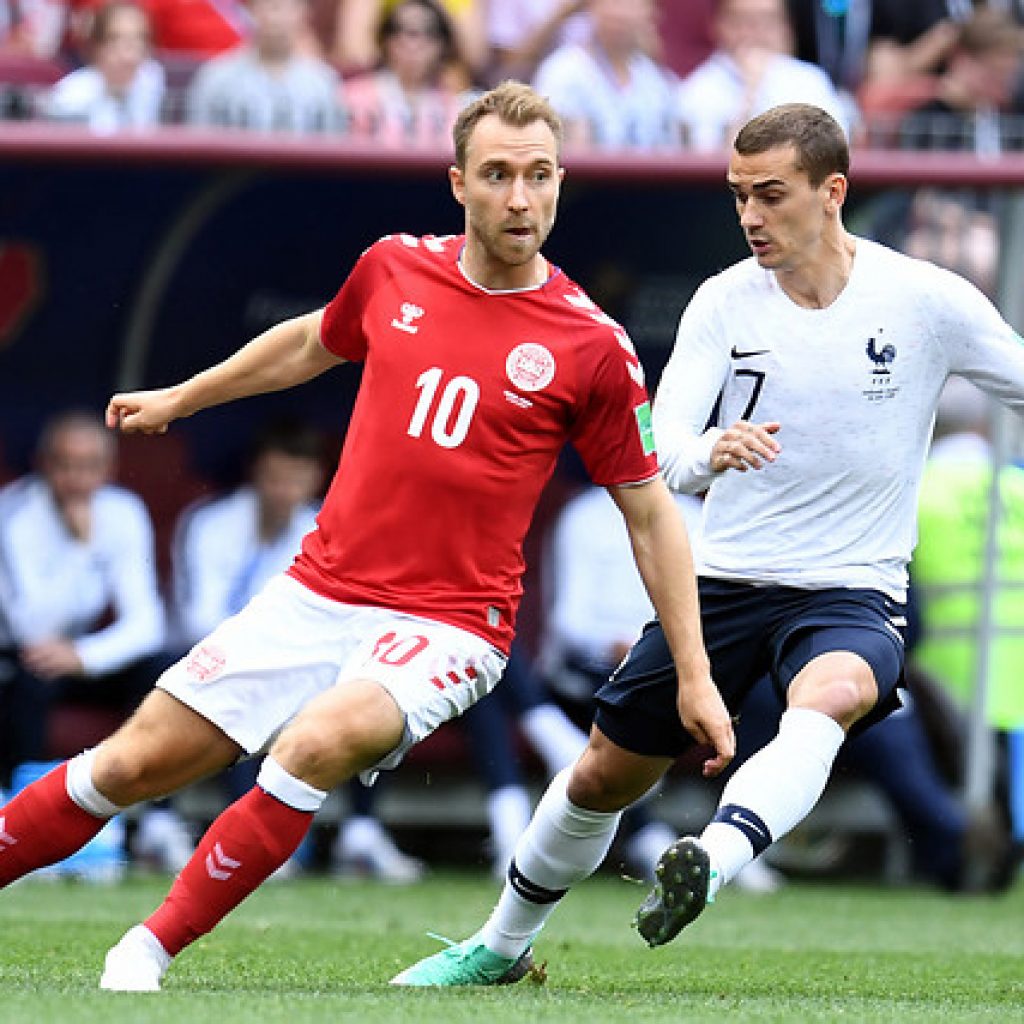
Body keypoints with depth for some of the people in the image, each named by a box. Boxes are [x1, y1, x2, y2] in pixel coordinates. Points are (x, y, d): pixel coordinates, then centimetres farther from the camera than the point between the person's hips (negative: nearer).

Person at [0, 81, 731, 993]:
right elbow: (312, 343, 25)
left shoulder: (592, 348, -8)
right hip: (318, 595, 4)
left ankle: (145, 958, -23)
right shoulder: (395, 269, 2)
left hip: (446, 625, -4)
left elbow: (651, 514, 1)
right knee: (133, 764, 2)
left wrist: (695, 676, -2)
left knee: (320, 742, -32)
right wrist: (178, 398, 36)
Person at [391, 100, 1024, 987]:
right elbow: (657, 452, -10)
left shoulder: (928, 301, -8)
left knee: (831, 698, -39)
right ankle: (501, 947, 35)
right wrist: (708, 453, -34)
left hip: (853, 592, -3)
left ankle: (710, 864, -60)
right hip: (722, 580, 3)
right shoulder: (726, 301, -3)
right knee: (604, 778, 11)